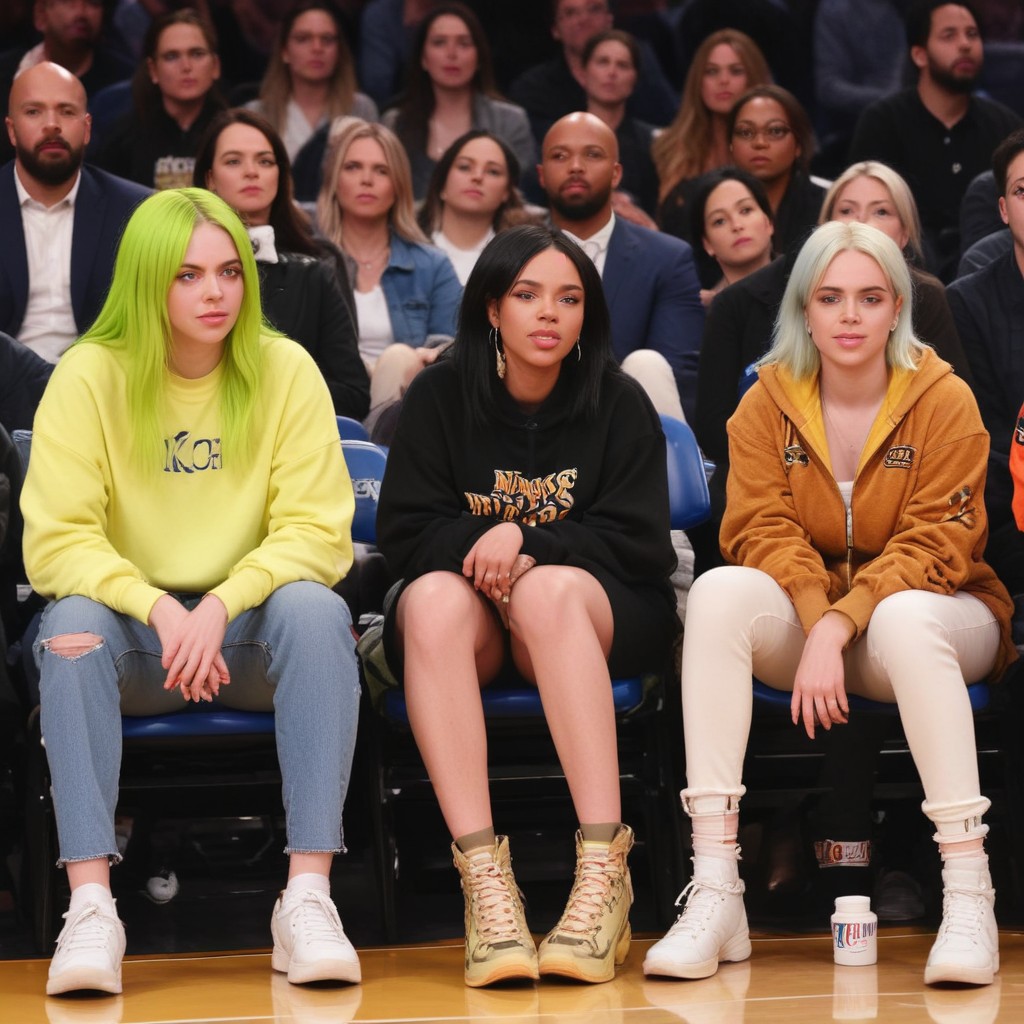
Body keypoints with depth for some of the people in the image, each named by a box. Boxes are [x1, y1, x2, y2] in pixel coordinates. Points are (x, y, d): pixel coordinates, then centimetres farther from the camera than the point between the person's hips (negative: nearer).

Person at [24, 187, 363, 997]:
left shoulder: (285, 371, -4)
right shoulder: (90, 377, -6)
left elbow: (318, 533, -9)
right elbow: (55, 543, -11)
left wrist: (222, 605, -26)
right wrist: (157, 610, -28)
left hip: (250, 630, 0)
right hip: (135, 633, 0)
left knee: (317, 611, -30)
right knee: (72, 625, -31)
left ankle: (309, 897, -35)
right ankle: (90, 906, -39)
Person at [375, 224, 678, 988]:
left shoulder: (617, 403, 3)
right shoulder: (441, 396, 4)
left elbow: (642, 544, -3)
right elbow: (405, 531, 0)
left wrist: (525, 541, -16)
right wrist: (481, 549, -20)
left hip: (594, 616, -1)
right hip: (468, 619, 1)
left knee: (550, 589, -36)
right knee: (435, 598, -34)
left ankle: (603, 871, -44)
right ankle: (483, 880, -45)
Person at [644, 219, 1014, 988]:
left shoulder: (944, 400, -5)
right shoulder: (769, 401, 2)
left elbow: (936, 544, -12)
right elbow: (762, 529, -7)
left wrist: (841, 624, -25)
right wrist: (815, 623, -26)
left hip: (925, 614, -2)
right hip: (801, 615, 3)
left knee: (906, 619, -38)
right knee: (720, 591, -28)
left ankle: (968, 896, -36)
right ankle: (714, 892, -34)